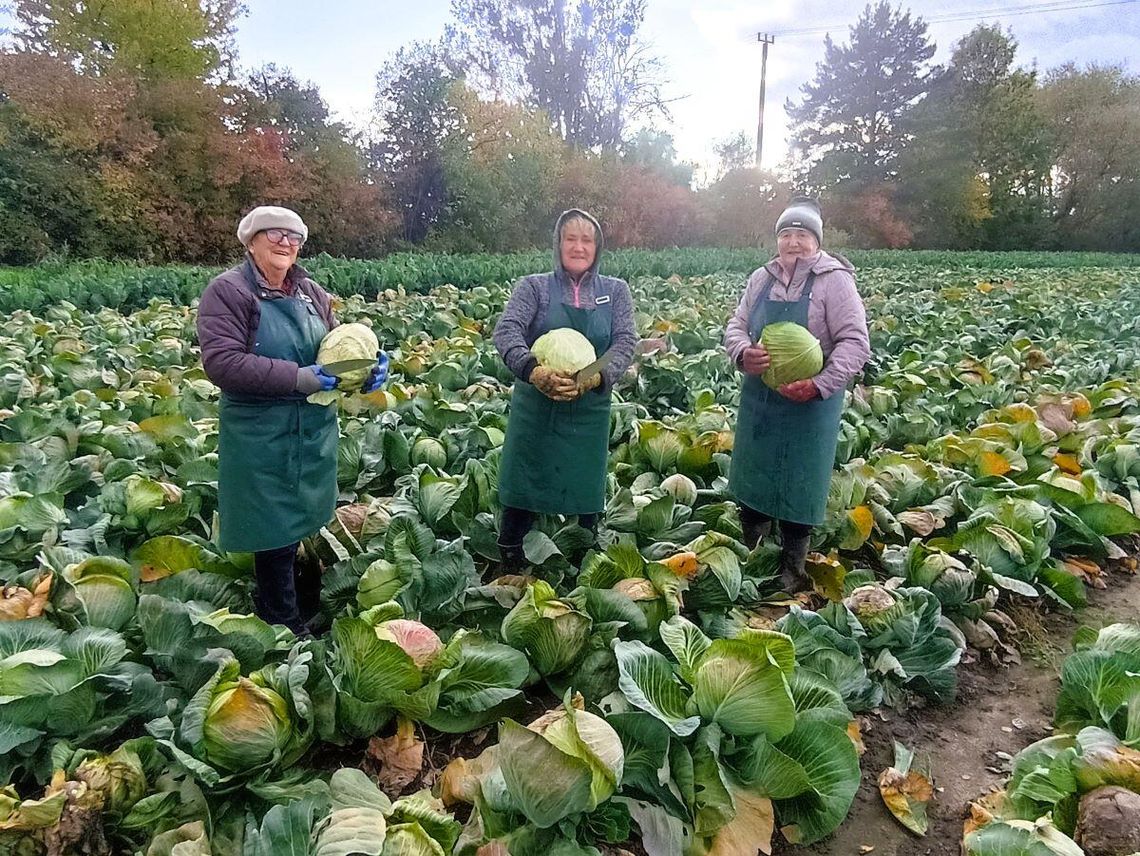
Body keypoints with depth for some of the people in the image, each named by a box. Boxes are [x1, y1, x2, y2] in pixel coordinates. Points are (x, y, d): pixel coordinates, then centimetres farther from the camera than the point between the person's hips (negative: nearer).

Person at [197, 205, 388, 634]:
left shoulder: (311, 292, 10)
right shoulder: (227, 291, -10)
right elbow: (220, 362, -20)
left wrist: (369, 364, -9)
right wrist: (296, 377, -25)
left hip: (315, 429, 7)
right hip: (261, 435, -6)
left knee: (298, 522, 17)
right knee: (275, 529, 3)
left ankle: (269, 599, 39)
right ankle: (286, 625, 21)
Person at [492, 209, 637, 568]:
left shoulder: (615, 291, 7)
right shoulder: (534, 286, 1)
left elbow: (626, 342, -5)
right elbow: (506, 331, -14)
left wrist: (597, 376, -25)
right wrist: (533, 370, -33)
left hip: (589, 411, 2)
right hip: (535, 408, -1)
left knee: (586, 495, 11)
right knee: (523, 486, 4)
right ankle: (510, 571, 22)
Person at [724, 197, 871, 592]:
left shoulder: (834, 281, -10)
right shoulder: (761, 279, 6)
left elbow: (856, 343, -14)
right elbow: (735, 327, 9)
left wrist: (819, 385, -27)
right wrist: (743, 354, -15)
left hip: (809, 404, -5)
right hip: (758, 399, 5)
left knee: (799, 490, 5)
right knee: (750, 479, 15)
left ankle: (791, 570, 22)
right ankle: (749, 556, 35)